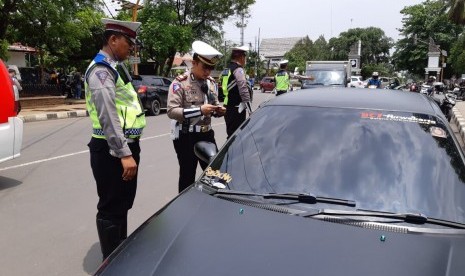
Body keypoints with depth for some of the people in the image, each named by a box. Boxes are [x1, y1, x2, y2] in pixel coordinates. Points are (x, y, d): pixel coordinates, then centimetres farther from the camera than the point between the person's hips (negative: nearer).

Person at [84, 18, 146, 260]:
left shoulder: (115, 67, 16)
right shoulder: (101, 70, -15)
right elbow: (108, 116, -24)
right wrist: (124, 154, -26)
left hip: (125, 147, 10)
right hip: (112, 151, -10)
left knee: (123, 204, 21)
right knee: (111, 209, 2)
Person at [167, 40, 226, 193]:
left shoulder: (211, 82, 9)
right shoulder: (180, 83, -13)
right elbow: (172, 111, -21)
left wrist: (219, 109, -6)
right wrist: (200, 110, -29)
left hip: (207, 134, 6)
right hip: (186, 136, -6)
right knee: (187, 176, 4)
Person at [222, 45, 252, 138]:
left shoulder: (227, 70, 15)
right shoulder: (238, 69, -13)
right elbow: (244, 91, -19)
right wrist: (250, 109, -17)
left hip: (228, 107, 9)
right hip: (237, 109, -9)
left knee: (231, 134, 17)